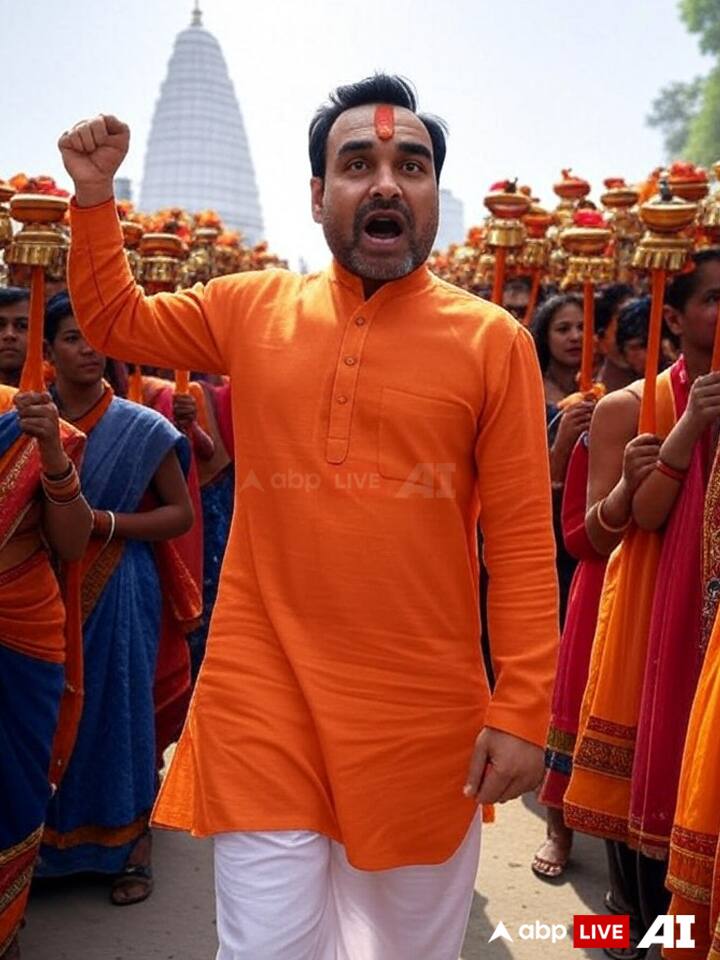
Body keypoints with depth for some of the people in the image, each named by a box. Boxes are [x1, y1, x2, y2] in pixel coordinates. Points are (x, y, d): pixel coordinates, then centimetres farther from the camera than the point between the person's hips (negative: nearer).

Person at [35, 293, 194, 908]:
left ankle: (130, 844, 19)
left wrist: (105, 522, -14)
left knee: (117, 708, 3)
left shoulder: (142, 429, -4)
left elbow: (181, 514, -2)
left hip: (118, 590, -2)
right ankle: (50, 840, 23)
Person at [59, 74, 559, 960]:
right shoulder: (251, 309, 3)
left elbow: (522, 539, -6)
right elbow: (112, 322, 19)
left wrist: (522, 709, -11)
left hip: (422, 715, -1)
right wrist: (93, 197, 5)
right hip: (263, 700, 1)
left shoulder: (492, 340, -6)